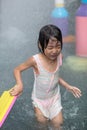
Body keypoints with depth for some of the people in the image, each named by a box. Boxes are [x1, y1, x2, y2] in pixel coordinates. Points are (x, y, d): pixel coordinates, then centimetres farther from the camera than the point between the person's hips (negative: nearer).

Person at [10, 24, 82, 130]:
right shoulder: (35, 60, -32)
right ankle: (36, 108, 42)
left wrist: (68, 87, -7)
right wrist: (19, 84, -34)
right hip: (39, 97, -3)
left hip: (54, 96, 3)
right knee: (42, 120, 12)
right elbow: (17, 70, -18)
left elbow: (55, 76, -3)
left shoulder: (59, 57, -19)